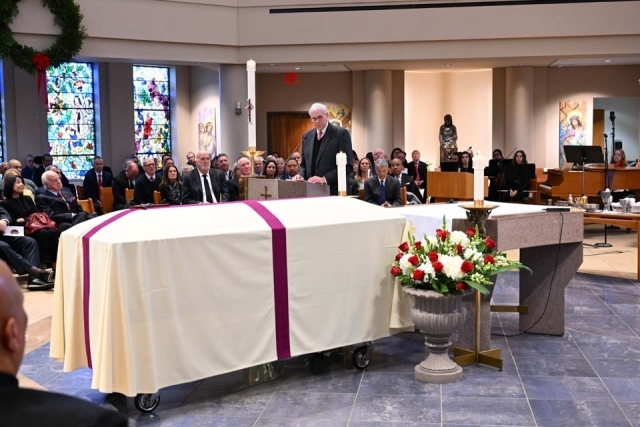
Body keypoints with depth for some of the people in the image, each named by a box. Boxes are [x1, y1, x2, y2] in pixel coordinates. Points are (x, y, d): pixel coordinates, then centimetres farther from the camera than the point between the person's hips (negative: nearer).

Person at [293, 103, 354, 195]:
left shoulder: (341, 133, -5)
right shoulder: (307, 136, 13)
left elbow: (347, 165, -11)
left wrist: (325, 179, -18)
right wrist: (301, 175, -1)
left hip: (334, 191, -4)